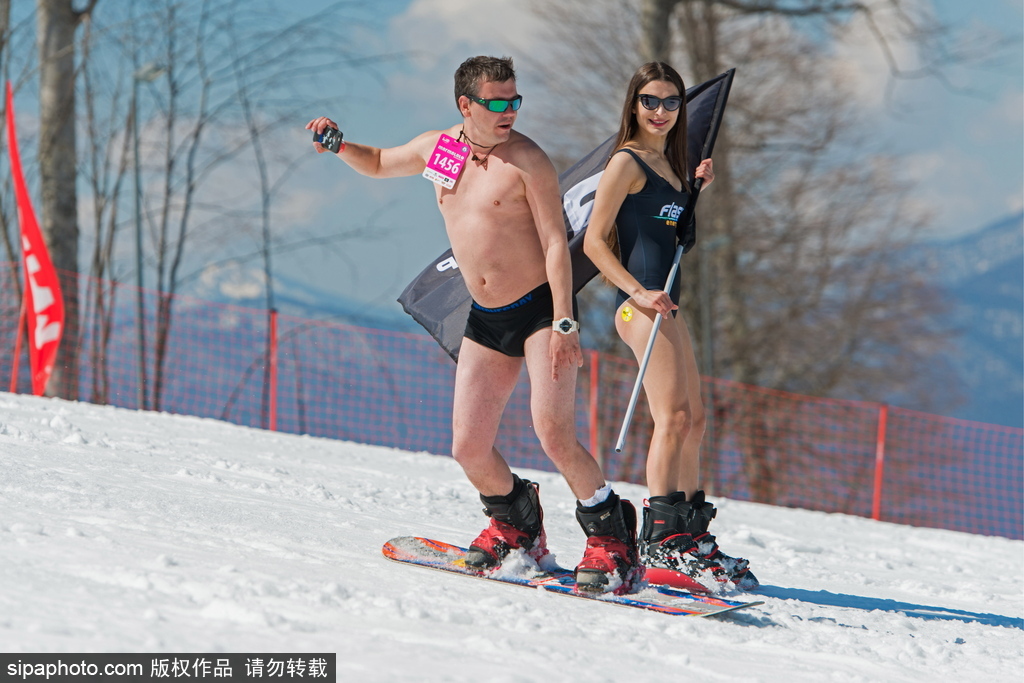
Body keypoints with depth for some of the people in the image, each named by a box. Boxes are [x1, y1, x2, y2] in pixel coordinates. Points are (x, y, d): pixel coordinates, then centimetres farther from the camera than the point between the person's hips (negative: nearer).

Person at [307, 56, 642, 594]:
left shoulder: (526, 158, -11)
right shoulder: (436, 148, 6)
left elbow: (556, 243, -14)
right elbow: (377, 164, 26)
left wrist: (564, 323, -22)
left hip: (539, 309, -6)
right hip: (485, 322, 6)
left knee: (553, 434, -20)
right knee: (469, 449, 0)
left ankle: (612, 541, -7)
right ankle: (515, 523, 29)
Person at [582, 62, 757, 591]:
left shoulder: (666, 163, 19)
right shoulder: (627, 162, -6)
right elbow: (594, 240, -11)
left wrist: (698, 189, 14)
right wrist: (639, 292, -20)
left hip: (664, 304, 10)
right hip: (640, 304, -10)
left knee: (692, 421, 15)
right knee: (674, 416, -19)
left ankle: (692, 537, 24)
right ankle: (661, 546, -25)